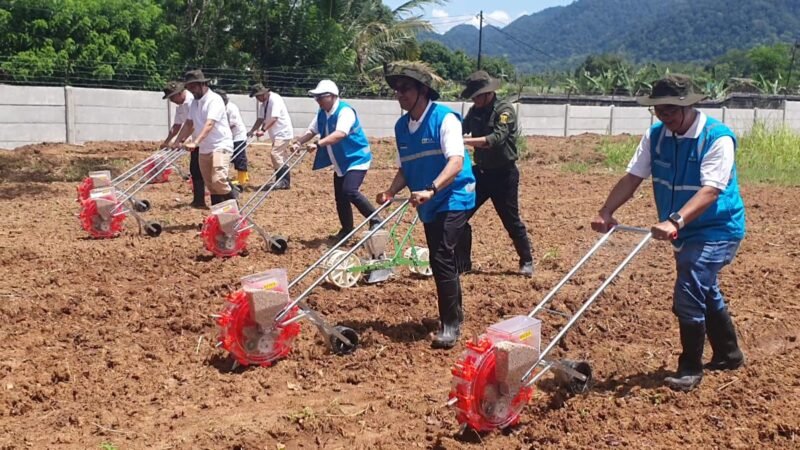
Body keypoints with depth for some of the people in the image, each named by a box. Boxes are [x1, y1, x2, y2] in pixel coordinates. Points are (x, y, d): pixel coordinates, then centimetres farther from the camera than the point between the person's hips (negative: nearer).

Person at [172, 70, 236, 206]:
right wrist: (177, 141, 8)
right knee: (210, 184, 9)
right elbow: (189, 124, 17)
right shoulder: (195, 102, 10)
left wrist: (195, 142, -38)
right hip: (204, 149, 8)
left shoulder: (214, 99, -16)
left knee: (218, 180, -21)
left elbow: (209, 124, -28)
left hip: (220, 146, -8)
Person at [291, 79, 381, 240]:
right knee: (340, 196, 10)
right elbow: (312, 130, 9)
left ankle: (375, 220, -9)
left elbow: (340, 134, -39)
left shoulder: (345, 111, -24)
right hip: (341, 161, 9)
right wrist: (299, 143, -9)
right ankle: (346, 229, 24)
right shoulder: (322, 113, 3)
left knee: (350, 191, -24)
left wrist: (318, 144, -48)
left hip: (357, 158, -9)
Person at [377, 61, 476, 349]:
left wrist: (430, 189, -41)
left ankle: (451, 324, -7)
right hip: (428, 205, 8)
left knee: (442, 259, -16)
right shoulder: (401, 126, 5)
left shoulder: (445, 118, -17)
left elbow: (456, 162, -28)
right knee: (439, 262, 15)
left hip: (453, 199, -7)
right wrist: (392, 190, -8)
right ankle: (454, 314, 33)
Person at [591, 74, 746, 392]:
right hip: (685, 231, 8)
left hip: (717, 230, -7)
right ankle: (729, 355, 42)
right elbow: (633, 177, -7)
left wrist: (675, 221, -46)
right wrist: (606, 212, -20)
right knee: (705, 292, 21)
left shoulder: (717, 138, -22)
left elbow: (710, 190, -33)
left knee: (687, 295, -15)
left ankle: (690, 369, 3)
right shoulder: (656, 135, -4)